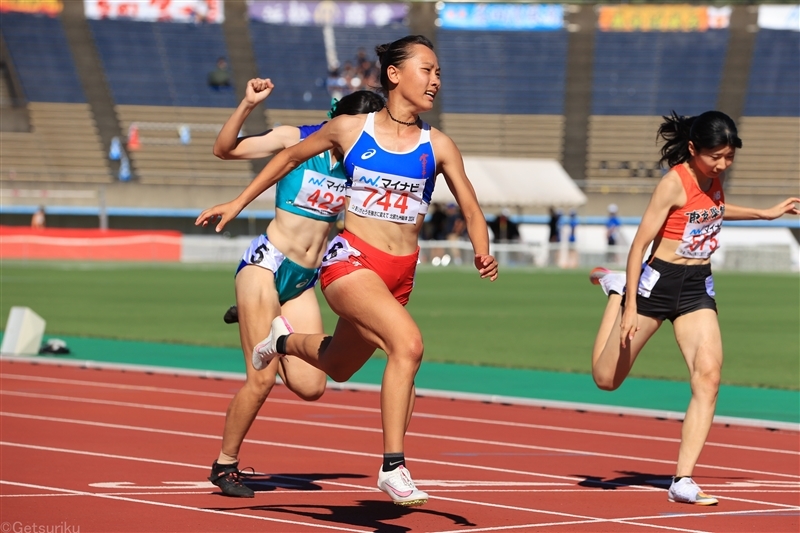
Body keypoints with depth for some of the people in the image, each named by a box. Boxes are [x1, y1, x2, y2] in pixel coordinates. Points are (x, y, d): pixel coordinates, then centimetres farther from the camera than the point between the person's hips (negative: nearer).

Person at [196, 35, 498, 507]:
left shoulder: (438, 146, 3)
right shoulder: (350, 130, 0)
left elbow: (471, 210, 4)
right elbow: (290, 157, 14)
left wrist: (483, 254, -17)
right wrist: (237, 204, 17)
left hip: (399, 274, 4)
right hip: (350, 259, -4)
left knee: (337, 366, 20)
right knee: (408, 342, -28)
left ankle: (284, 339, 54)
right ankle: (394, 468, -22)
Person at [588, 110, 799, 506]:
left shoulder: (714, 179, 3)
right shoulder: (674, 183, -18)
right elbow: (640, 244, -16)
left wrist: (766, 213, 28)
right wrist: (630, 307, -19)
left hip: (698, 286, 5)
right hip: (659, 281, -5)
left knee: (708, 376, -16)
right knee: (606, 379, 8)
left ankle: (683, 480, -15)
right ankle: (615, 288, 36)